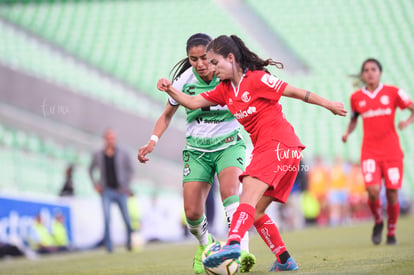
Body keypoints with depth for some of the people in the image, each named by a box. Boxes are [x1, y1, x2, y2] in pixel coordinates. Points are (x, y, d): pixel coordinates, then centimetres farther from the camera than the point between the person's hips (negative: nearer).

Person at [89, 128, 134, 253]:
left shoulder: (123, 153, 0)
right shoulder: (98, 155, 3)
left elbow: (130, 169, 9)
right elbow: (91, 170, 18)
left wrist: (126, 185, 0)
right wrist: (95, 184, 6)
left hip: (120, 191, 0)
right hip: (106, 191, 0)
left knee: (126, 219, 2)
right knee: (106, 219, -15)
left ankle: (130, 242, 25)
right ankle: (109, 247, -10)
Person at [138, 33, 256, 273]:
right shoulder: (184, 81, -7)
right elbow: (167, 115, 9)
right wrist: (153, 141, -6)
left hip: (229, 145, -2)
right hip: (197, 150, 2)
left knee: (230, 190, -32)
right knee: (192, 213, -7)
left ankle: (242, 252, -41)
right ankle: (205, 245, 26)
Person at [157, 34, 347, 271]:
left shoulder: (257, 79, -7)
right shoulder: (225, 90, 16)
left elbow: (296, 92, -3)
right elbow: (193, 103, 11)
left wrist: (329, 105, 3)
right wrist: (170, 89, -6)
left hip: (278, 144, -9)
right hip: (266, 149, 9)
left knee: (249, 196, -27)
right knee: (255, 212, 9)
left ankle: (233, 243, -46)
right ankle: (285, 261, 15)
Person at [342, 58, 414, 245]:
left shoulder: (393, 93, 1)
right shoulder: (356, 98, 7)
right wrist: (347, 132, 4)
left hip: (391, 151, 0)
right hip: (370, 152, 0)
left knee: (392, 193, 0)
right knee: (373, 190, -19)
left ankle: (391, 232, 22)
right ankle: (378, 221, 11)